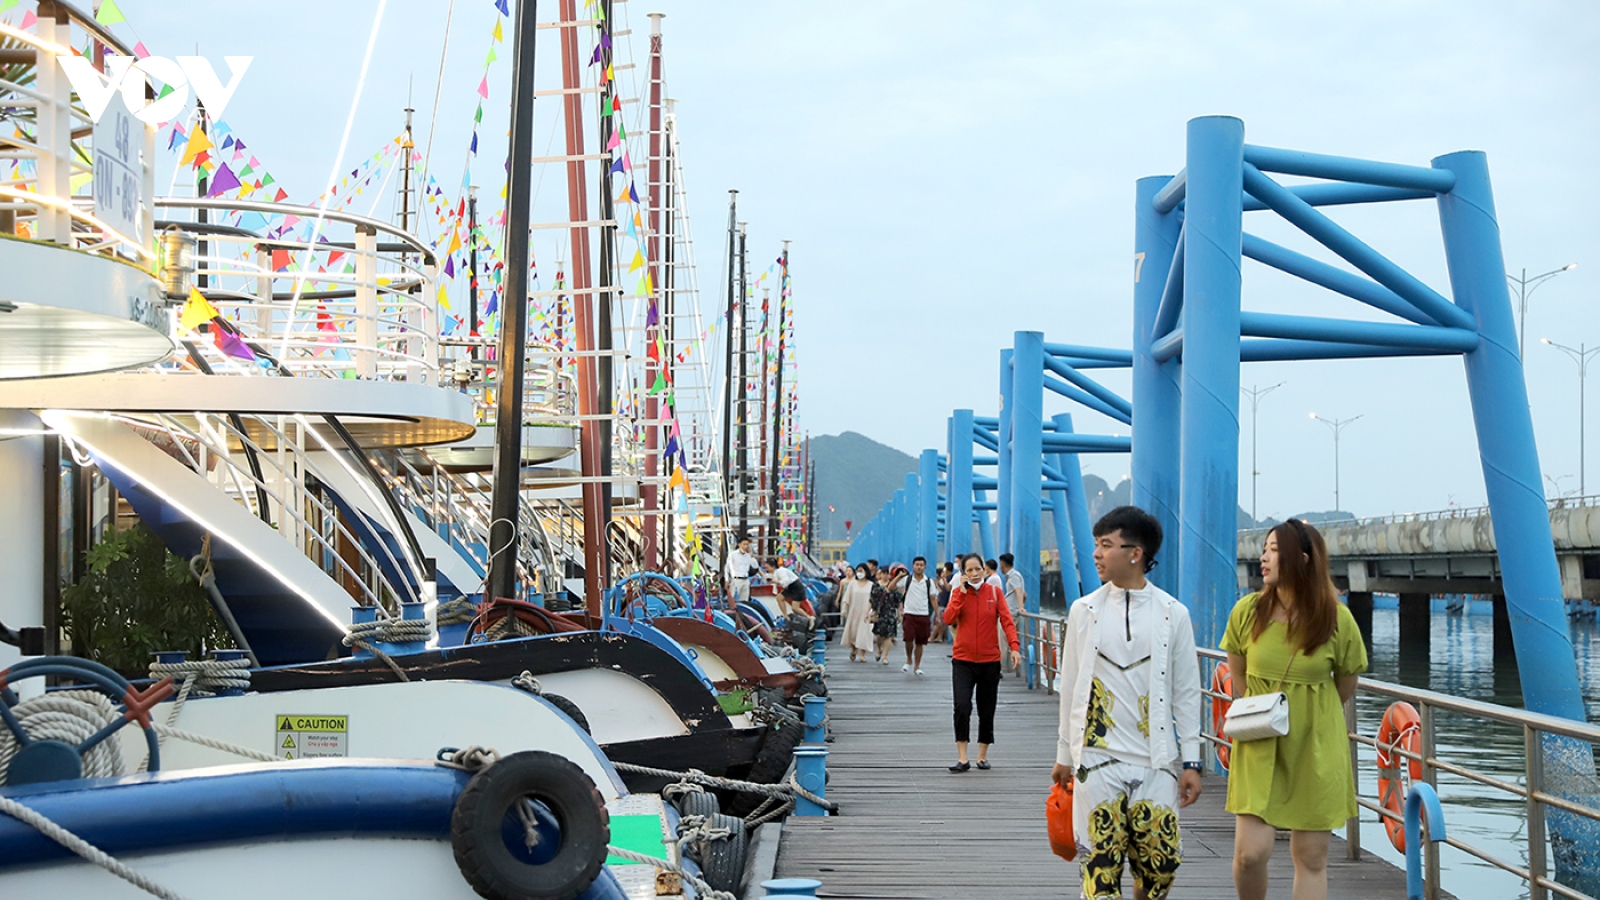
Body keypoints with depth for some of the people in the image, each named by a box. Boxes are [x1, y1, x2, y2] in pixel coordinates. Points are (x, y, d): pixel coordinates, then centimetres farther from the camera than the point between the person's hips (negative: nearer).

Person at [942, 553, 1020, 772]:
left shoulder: (995, 592, 2)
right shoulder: (958, 593, 3)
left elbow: (1007, 621, -8)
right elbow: (948, 619, -12)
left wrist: (1014, 647, -21)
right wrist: (961, 593, -15)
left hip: (990, 661, 1)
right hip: (963, 660, -1)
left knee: (987, 710, 8)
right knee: (962, 707, -15)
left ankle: (982, 754, 24)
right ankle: (962, 758, -10)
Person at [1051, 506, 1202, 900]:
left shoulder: (1173, 615, 2)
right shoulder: (1084, 611, 4)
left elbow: (1187, 693, 5)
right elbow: (1070, 688, 10)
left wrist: (1191, 762, 2)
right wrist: (1064, 755, 12)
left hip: (1157, 763, 0)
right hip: (1097, 761, 0)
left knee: (1160, 863, 1)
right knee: (1100, 866, -2)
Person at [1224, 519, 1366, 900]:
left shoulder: (1337, 619, -10)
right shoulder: (1247, 611, -5)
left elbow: (1346, 686, 6)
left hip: (1316, 749, -1)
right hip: (1258, 747, 1)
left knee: (1311, 857, 5)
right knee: (1251, 851, -9)